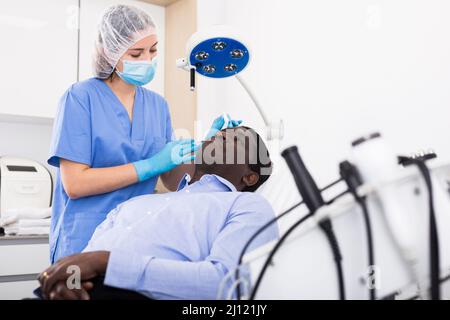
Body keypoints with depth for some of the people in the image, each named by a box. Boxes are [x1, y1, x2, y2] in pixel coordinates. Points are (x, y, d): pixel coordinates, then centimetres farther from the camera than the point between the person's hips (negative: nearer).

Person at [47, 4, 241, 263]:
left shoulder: (158, 105, 7)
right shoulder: (81, 98, -9)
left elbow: (173, 181, 7)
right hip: (84, 242, -4)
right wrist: (150, 165, -20)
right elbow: (74, 184, -16)